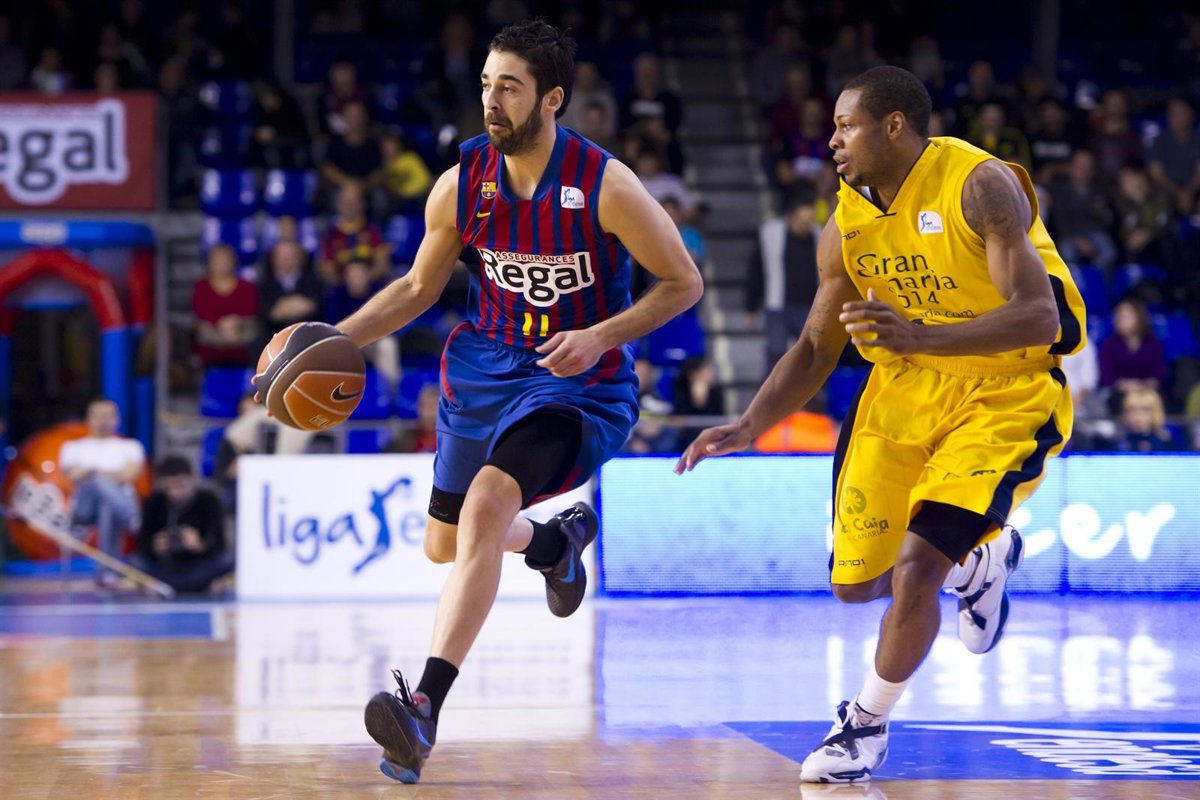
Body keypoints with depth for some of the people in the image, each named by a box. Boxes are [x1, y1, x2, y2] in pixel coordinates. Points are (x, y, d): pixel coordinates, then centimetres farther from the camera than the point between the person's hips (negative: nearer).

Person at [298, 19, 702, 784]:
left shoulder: (605, 185, -20)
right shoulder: (462, 184, -8)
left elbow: (684, 282, -10)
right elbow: (420, 286, 8)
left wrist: (600, 336, -23)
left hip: (578, 379, -6)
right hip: (486, 367, 6)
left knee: (487, 503, -30)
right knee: (445, 543, 16)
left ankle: (425, 708, -35)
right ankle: (557, 540, 52)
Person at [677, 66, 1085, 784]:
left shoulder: (980, 186, -20)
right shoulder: (847, 226, -2)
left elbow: (1040, 319, -28)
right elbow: (817, 349, 9)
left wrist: (920, 336, -40)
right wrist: (750, 428, -4)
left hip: (1007, 394, -6)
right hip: (905, 387, 7)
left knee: (916, 568, -20)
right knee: (855, 582, 8)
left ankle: (869, 723, 4)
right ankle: (979, 559, 38)